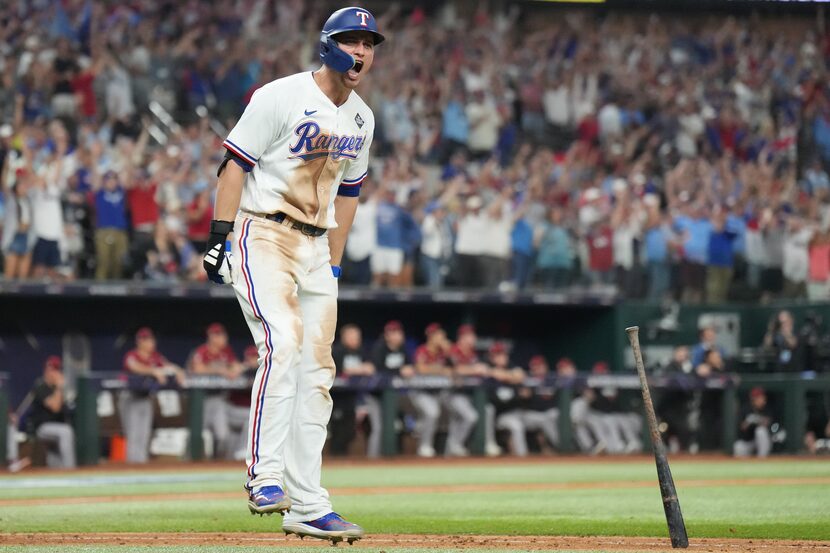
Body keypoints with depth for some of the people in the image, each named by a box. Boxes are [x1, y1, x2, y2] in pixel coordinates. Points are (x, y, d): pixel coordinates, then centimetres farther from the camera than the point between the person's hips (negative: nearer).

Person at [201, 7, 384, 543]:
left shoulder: (362, 120, 12)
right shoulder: (281, 97, -10)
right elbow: (236, 165, -10)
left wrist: (334, 266, 16)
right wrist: (219, 237, -17)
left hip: (316, 247, 7)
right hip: (263, 236, -7)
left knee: (316, 373, 4)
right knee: (284, 343, -27)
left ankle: (306, 505, 7)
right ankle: (266, 476, -28)